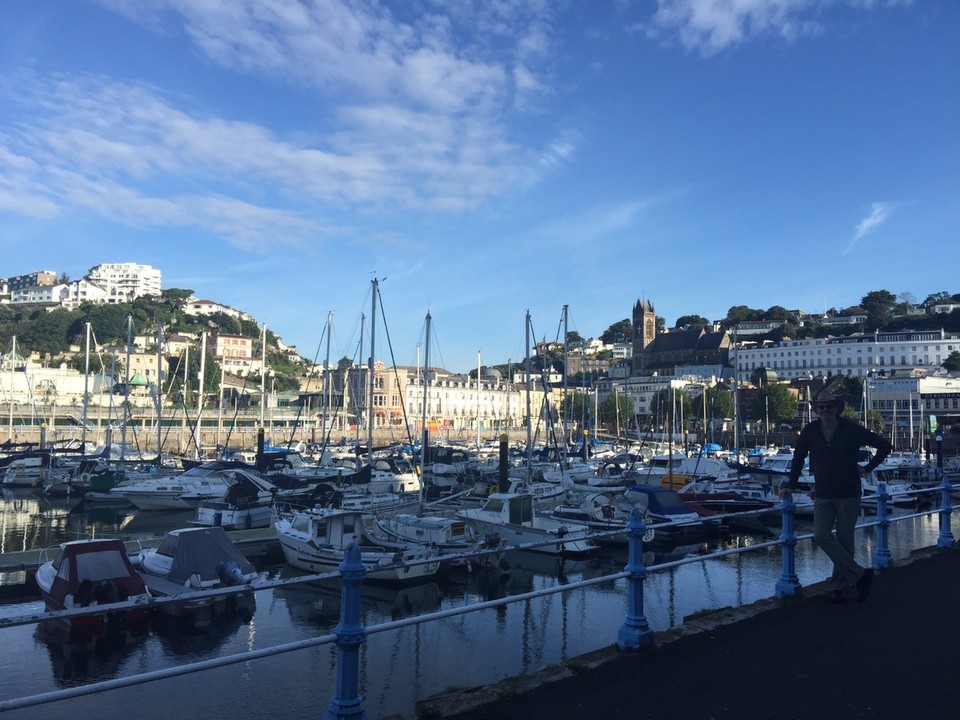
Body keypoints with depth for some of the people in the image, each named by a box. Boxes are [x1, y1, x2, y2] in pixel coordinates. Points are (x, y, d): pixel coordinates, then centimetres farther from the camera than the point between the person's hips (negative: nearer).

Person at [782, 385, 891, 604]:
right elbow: (798, 458, 13)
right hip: (823, 496, 2)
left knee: (844, 542, 1)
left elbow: (884, 446, 7)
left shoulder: (852, 429, -5)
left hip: (848, 495, -2)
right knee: (821, 536, -14)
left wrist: (868, 468, 1)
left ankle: (841, 586, 15)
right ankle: (859, 574, -2)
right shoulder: (810, 431, 2)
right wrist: (791, 485, 11)